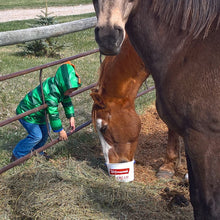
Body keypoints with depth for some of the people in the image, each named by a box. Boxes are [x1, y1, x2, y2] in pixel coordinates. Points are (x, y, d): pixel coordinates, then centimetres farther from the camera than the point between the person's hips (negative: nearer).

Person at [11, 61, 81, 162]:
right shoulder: (52, 91, -36)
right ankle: (16, 155, 3)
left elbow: (67, 101, 8)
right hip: (26, 112, -9)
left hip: (38, 113, 9)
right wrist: (60, 130, -23)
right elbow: (53, 113, -32)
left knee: (45, 130, 14)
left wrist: (71, 117, 0)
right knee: (36, 135, -11)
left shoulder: (61, 88, -8)